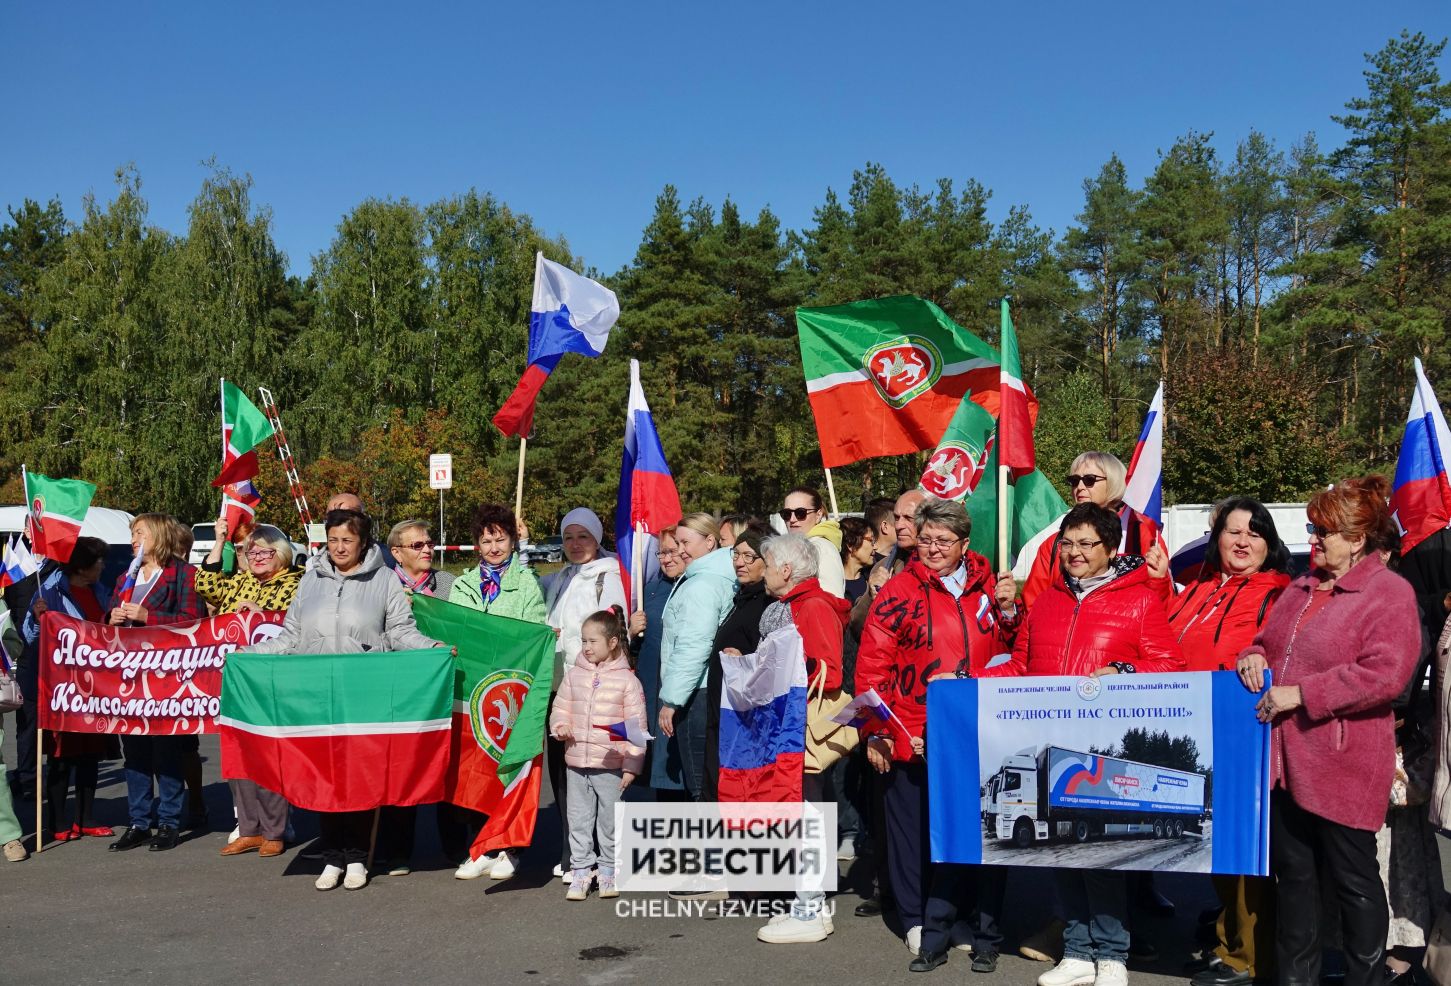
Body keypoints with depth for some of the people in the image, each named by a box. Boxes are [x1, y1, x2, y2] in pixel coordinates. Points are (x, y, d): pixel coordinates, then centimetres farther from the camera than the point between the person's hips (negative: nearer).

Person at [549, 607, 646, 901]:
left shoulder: (626, 679, -5)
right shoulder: (574, 675, 6)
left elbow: (636, 726, -5)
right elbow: (560, 708, 14)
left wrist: (631, 764, -8)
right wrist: (560, 727, -9)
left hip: (610, 765, -3)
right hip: (576, 761, 3)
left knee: (610, 820, 7)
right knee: (578, 819, 9)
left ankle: (608, 870, 22)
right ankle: (580, 872, 18)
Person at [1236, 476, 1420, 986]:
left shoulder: (1389, 593, -9)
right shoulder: (1303, 587, 14)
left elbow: (1384, 674, -21)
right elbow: (1268, 639, 25)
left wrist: (1301, 694, -20)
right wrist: (1254, 655, 1)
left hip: (1339, 766, -7)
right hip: (1284, 757, 7)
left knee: (1354, 881, 6)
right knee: (1293, 873, 16)